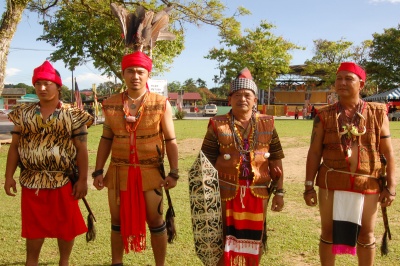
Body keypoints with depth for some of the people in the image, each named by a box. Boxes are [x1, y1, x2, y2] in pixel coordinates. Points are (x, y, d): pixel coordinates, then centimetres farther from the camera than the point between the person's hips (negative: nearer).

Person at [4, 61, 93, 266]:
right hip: (32, 182, 2)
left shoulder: (73, 115, -4)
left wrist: (82, 180, -10)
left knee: (66, 225, 10)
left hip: (64, 181, -2)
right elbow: (14, 146, 6)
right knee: (33, 226, 11)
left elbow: (82, 149, -6)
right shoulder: (23, 114, 5)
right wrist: (9, 176, 0)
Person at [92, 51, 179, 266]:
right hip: (118, 171, 3)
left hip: (150, 172, -2)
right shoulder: (111, 105, 2)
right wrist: (98, 171, 4)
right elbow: (106, 139, 8)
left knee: (155, 220, 7)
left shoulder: (161, 104, -6)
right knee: (118, 221, 15)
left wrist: (173, 173, -8)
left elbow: (170, 141, -3)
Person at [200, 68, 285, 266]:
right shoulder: (217, 125, -3)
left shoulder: (267, 125, 4)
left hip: (258, 194, 2)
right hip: (226, 193, -2)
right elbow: (207, 162, -2)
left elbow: (275, 162, 6)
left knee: (254, 241, 15)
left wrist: (279, 192, 3)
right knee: (223, 240, 8)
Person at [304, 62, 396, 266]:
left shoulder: (378, 113, 1)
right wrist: (309, 186, -4)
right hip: (331, 183, 0)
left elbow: (388, 152, 2)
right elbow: (314, 152, -1)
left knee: (366, 235, 13)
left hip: (367, 185, 0)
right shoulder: (324, 116, 0)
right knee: (329, 233, 10)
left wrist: (391, 185, -4)